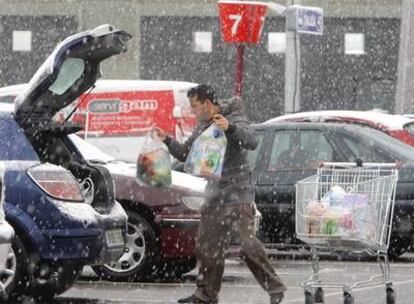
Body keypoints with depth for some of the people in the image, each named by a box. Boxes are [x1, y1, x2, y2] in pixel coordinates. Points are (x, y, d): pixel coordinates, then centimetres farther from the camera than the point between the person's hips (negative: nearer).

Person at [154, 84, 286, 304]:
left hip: (238, 193, -8)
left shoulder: (233, 119, -9)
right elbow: (185, 154, 23)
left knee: (248, 244, -17)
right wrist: (167, 140, 8)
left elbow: (252, 142, -25)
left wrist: (230, 128, -40)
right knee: (206, 246, 9)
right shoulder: (202, 127, 15)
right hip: (215, 194, 8)